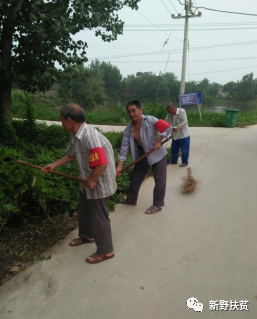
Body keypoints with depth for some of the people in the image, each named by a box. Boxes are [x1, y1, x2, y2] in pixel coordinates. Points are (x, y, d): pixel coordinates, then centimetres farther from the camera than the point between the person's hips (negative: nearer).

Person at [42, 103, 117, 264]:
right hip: (88, 181, 10)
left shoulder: (90, 137, -32)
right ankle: (87, 236, 52)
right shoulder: (77, 136, 0)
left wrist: (91, 180, -21)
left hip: (99, 183, -10)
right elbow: (71, 155, 17)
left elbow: (102, 164, -35)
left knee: (98, 216, 5)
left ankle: (106, 251, 26)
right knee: (85, 210, 27)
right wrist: (54, 165, 18)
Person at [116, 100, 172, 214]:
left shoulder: (150, 120, -21)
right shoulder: (128, 130, -7)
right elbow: (124, 147, -7)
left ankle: (157, 205, 13)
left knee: (159, 180, -2)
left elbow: (168, 128, -22)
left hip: (157, 153, -5)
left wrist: (158, 141, -23)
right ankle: (131, 199, 32)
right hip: (142, 154, 5)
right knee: (135, 177, 13)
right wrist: (119, 166, -11)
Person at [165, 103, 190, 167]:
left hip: (183, 135, -6)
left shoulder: (182, 111, -15)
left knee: (184, 150, 4)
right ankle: (173, 161, 33)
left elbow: (184, 121, -24)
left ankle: (184, 162, 18)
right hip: (175, 135, 6)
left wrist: (177, 127, -33)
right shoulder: (169, 114, 1)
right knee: (174, 149, 17)